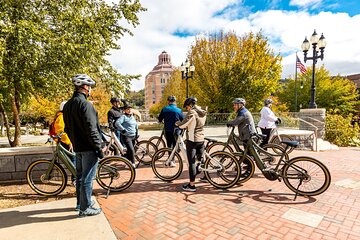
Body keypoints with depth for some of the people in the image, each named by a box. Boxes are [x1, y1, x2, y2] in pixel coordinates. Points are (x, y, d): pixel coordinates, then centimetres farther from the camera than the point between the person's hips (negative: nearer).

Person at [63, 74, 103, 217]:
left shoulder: (67, 105, 11)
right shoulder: (85, 104, -19)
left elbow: (67, 128, 16)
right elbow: (91, 129, -22)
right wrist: (99, 148, -17)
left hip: (77, 147, 9)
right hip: (88, 148, -9)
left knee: (80, 176, 20)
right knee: (87, 179, 1)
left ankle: (80, 202, 35)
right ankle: (85, 208, 12)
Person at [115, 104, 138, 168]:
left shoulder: (132, 116, 16)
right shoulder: (123, 116, -8)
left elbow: (136, 124, 29)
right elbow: (117, 123, -22)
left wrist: (136, 133, 22)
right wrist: (123, 130, -25)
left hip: (133, 136, 7)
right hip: (126, 136, -7)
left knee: (129, 151, 14)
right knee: (131, 150, -15)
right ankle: (133, 163, -5)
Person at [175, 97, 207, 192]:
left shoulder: (192, 112, -15)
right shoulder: (202, 113, 8)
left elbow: (182, 125, -15)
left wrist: (177, 123, 5)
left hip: (192, 140, -7)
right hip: (201, 139, 7)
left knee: (191, 163, 0)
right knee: (200, 160, 23)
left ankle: (191, 185, 7)